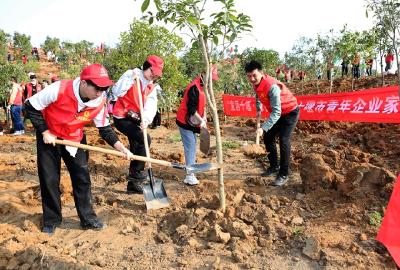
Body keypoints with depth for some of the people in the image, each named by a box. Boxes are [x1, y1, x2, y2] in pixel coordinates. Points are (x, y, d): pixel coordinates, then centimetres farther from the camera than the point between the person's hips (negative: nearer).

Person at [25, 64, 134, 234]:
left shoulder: (99, 102, -19)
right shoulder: (59, 89, -31)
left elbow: (105, 129, -7)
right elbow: (31, 107, -18)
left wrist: (121, 148, -18)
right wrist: (44, 132, -18)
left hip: (75, 139, 3)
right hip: (49, 137, -2)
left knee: (82, 178, 2)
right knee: (49, 180, 4)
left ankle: (87, 218, 16)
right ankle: (51, 220, 23)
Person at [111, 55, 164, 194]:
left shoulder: (151, 88, 8)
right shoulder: (130, 74, -9)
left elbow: (151, 106, -8)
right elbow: (116, 92, -22)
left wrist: (146, 120, -27)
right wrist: (131, 78, -29)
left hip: (135, 120, 8)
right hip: (122, 118, -8)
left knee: (137, 149, 11)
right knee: (145, 139, -24)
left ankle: (133, 184, 25)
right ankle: (135, 172, -9)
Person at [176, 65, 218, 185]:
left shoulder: (202, 86, 8)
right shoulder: (194, 87, -23)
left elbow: (201, 104, 15)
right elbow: (191, 108, -27)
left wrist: (203, 118, 6)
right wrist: (201, 121, -20)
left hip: (192, 121, 10)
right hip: (185, 121, -10)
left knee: (192, 145, 20)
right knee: (190, 146, -10)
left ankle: (191, 166, 37)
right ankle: (190, 176, -7)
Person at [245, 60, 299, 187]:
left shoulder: (272, 86, -35)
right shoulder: (256, 84, -10)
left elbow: (276, 112, -40)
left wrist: (263, 128, -48)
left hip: (290, 112, -8)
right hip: (277, 112, 8)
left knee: (283, 141, -15)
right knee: (268, 137, 9)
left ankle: (284, 175, -5)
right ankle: (274, 166, 25)